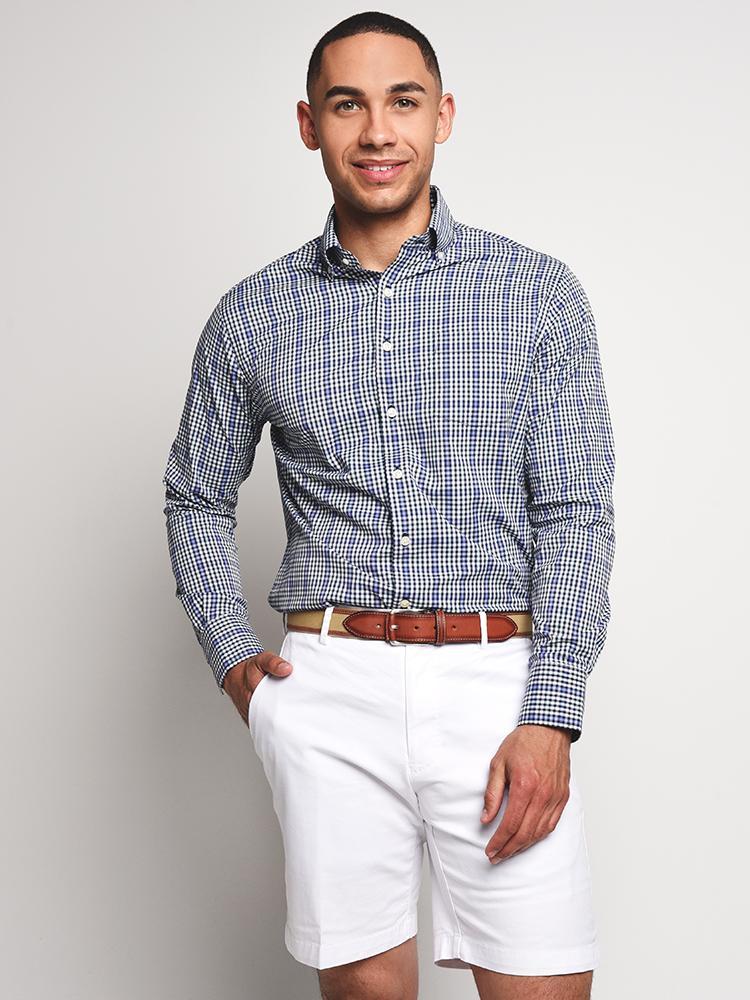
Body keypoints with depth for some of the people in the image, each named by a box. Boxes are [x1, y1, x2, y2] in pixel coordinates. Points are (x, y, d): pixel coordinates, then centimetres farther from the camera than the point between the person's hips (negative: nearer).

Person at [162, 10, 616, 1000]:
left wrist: (550, 718, -10)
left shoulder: (539, 290, 4)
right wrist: (232, 657, 7)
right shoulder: (252, 315, 9)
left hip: (501, 680, -1)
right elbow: (196, 496, 20)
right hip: (330, 692, 1)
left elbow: (577, 513, 0)